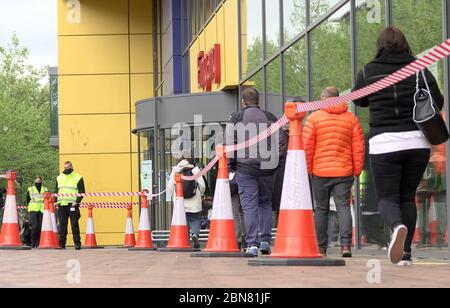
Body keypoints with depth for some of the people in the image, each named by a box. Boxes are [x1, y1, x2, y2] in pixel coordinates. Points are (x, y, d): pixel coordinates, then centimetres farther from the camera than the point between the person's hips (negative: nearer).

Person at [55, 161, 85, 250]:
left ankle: (77, 243, -3)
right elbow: (56, 191, 21)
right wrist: (56, 202, 7)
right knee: (62, 225, 3)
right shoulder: (59, 178, 18)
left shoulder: (78, 178, 4)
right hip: (61, 205, 4)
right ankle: (62, 244, 6)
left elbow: (82, 191, -1)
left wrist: (77, 201, -12)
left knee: (74, 224, -5)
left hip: (72, 205, -4)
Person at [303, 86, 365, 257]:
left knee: (321, 209, 8)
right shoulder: (351, 119, 6)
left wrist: (307, 169, 4)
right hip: (344, 172, 1)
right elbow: (358, 147, 4)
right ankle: (346, 244, -17)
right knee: (343, 206, 0)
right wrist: (357, 170, 9)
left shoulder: (314, 118, -1)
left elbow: (307, 146, -3)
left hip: (320, 172, -1)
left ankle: (321, 248, 11)